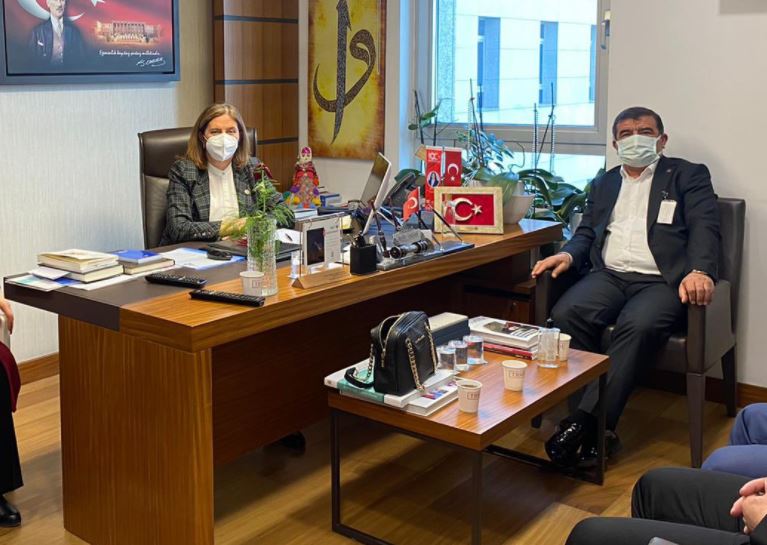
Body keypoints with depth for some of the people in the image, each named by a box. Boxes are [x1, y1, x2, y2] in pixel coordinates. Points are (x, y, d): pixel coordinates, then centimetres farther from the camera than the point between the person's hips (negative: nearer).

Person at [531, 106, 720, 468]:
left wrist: (699, 271, -23)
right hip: (610, 275, 4)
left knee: (636, 326, -36)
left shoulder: (688, 176, 13)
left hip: (661, 280, -3)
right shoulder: (604, 184, 26)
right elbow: (587, 232, 20)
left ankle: (585, 423, -33)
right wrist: (568, 255, -5)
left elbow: (704, 227, -1)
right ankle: (597, 427, -25)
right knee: (566, 314, -28)